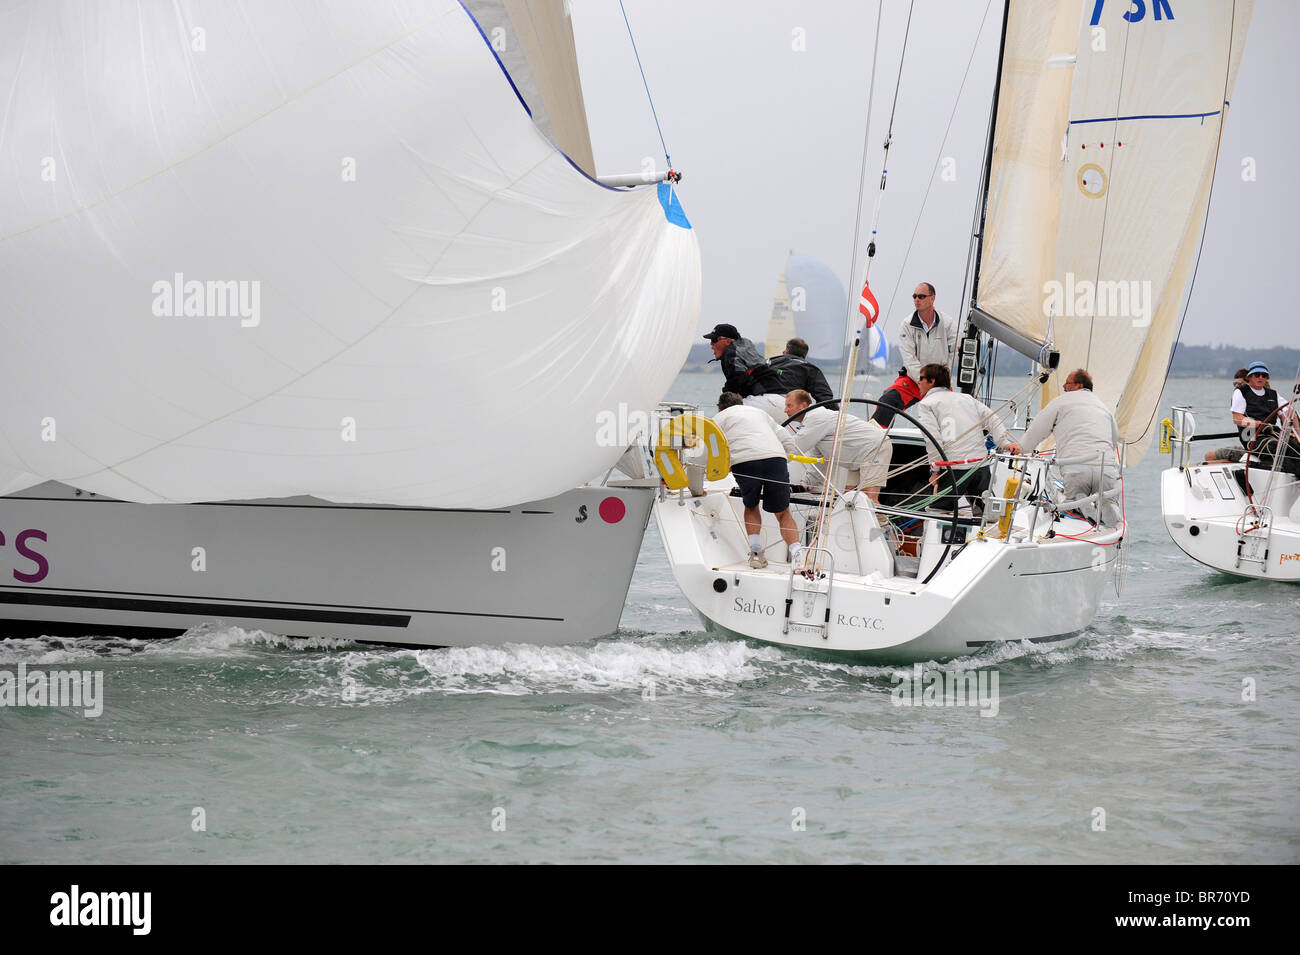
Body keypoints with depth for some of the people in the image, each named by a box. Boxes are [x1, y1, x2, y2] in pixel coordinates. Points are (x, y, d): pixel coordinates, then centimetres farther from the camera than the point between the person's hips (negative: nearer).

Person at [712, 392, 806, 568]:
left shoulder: (720, 417, 25)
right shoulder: (758, 412, 36)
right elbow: (786, 439, 33)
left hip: (744, 461, -2)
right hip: (776, 458, 2)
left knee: (751, 507, 23)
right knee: (783, 513, 11)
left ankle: (756, 552, 10)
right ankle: (797, 552, -7)